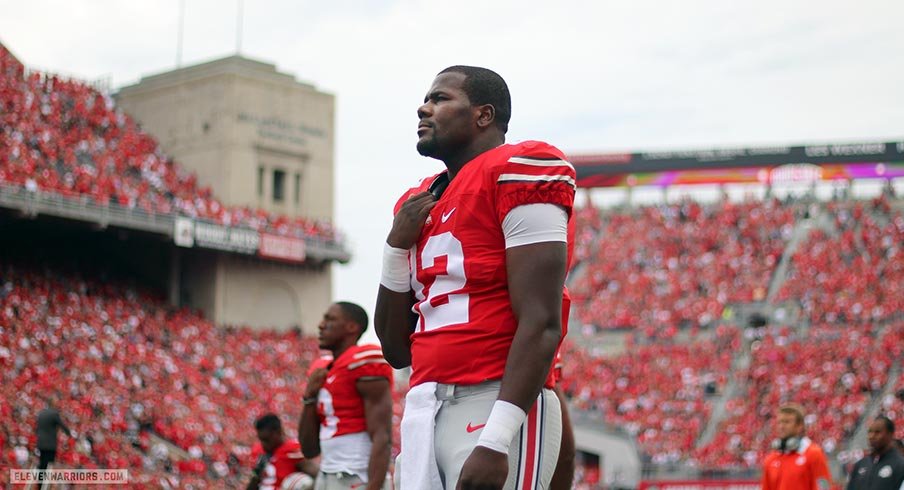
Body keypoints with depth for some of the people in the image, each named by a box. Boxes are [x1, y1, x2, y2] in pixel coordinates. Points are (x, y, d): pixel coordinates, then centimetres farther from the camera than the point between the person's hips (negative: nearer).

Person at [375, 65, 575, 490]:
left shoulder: (519, 172, -5)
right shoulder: (417, 205, 18)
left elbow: (540, 323, -15)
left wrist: (495, 440, -22)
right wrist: (397, 246, 7)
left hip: (496, 406, -8)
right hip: (423, 413, 8)